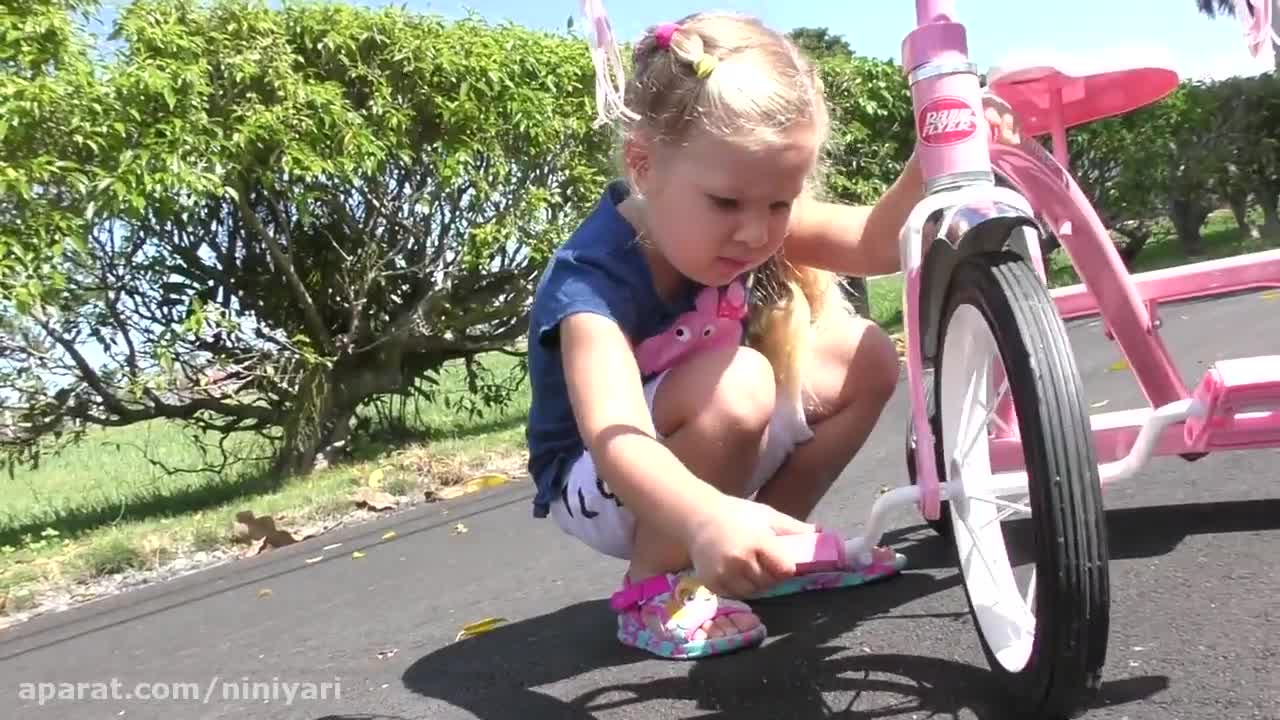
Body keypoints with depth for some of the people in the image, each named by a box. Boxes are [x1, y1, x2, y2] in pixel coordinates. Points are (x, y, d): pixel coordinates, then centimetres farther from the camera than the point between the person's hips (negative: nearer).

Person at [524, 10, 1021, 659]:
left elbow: (876, 245, -13)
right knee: (737, 386, -35)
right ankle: (655, 586, -13)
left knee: (866, 359, -4)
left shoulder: (748, 222, -13)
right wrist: (709, 520, -67)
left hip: (707, 458, 7)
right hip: (602, 487, -7)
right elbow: (614, 436, -48)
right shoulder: (593, 279, -34)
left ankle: (767, 553, 7)